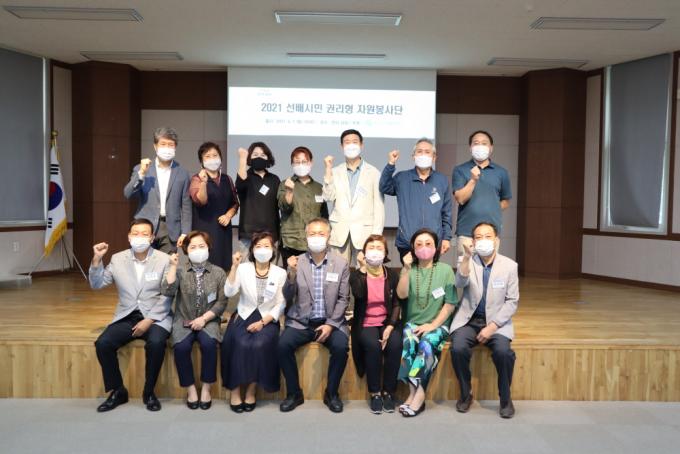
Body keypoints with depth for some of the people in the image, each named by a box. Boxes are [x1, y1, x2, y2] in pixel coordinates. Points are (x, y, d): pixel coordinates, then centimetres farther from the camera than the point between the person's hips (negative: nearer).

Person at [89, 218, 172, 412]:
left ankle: (149, 392, -8)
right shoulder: (118, 259, 7)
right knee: (103, 343, -20)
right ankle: (118, 391, 2)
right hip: (126, 317, 4)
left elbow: (166, 296, -7)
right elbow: (97, 284, 9)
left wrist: (149, 320, -16)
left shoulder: (164, 260, -4)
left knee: (156, 343, -32)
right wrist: (97, 259, -5)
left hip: (155, 318, -3)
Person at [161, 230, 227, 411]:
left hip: (208, 320, -1)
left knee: (209, 343, -31)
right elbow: (167, 291, -12)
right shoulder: (180, 271, 5)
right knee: (181, 346, -28)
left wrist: (204, 318, -12)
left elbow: (222, 303, -1)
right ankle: (190, 388, -7)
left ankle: (206, 388, -11)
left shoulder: (218, 272, 3)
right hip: (184, 320, 1)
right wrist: (173, 266, -12)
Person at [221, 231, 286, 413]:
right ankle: (235, 390, -9)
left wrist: (262, 322, -13)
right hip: (244, 316, 0)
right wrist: (234, 266, -19)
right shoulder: (243, 268, 2)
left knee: (260, 345, -28)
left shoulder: (280, 273, 1)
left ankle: (251, 390, -8)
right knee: (240, 344, -28)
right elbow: (229, 292, -12)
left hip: (267, 319, 0)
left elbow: (280, 305, -1)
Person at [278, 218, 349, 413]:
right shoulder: (296, 262, 1)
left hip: (330, 321, -1)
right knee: (283, 344, -24)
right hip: (301, 322, 1)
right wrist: (292, 275, -19)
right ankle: (294, 393, -1)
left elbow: (343, 299, 0)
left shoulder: (341, 263, 1)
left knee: (341, 347, -27)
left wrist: (330, 324, -12)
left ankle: (331, 393, 0)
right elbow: (287, 299, -2)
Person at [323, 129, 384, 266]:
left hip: (364, 233, -1)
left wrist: (376, 235, -3)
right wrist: (328, 169, -4)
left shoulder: (373, 173, 5)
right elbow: (328, 197, -2)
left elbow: (379, 206, 3)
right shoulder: (335, 172, 11)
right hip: (339, 234, 2)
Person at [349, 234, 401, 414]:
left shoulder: (393, 274, 6)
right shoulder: (356, 274, 2)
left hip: (388, 322, 1)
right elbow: (358, 294, -20)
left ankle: (388, 391, -11)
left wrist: (390, 326, -13)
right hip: (365, 323, -1)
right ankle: (375, 393, -13)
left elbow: (397, 304, 1)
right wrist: (362, 268, -15)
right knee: (372, 345, -31)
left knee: (395, 344, -28)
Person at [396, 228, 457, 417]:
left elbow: (450, 303, -3)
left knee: (427, 343, -32)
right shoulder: (409, 270, 7)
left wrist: (433, 325, -12)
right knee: (408, 339, -30)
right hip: (413, 323, 1)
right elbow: (401, 294, -9)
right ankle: (416, 393, -21)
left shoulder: (445, 270, 0)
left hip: (438, 324, -1)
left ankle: (417, 393, -22)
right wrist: (406, 269, -17)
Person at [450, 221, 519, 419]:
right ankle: (465, 394, -1)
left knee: (503, 351, -28)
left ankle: (506, 399, -3)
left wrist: (492, 326, -12)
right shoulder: (468, 262, 1)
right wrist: (467, 256, -34)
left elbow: (512, 302, -1)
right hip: (469, 320, 0)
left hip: (496, 321, 0)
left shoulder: (509, 265, 1)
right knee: (458, 348, -26)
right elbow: (460, 283, -20)